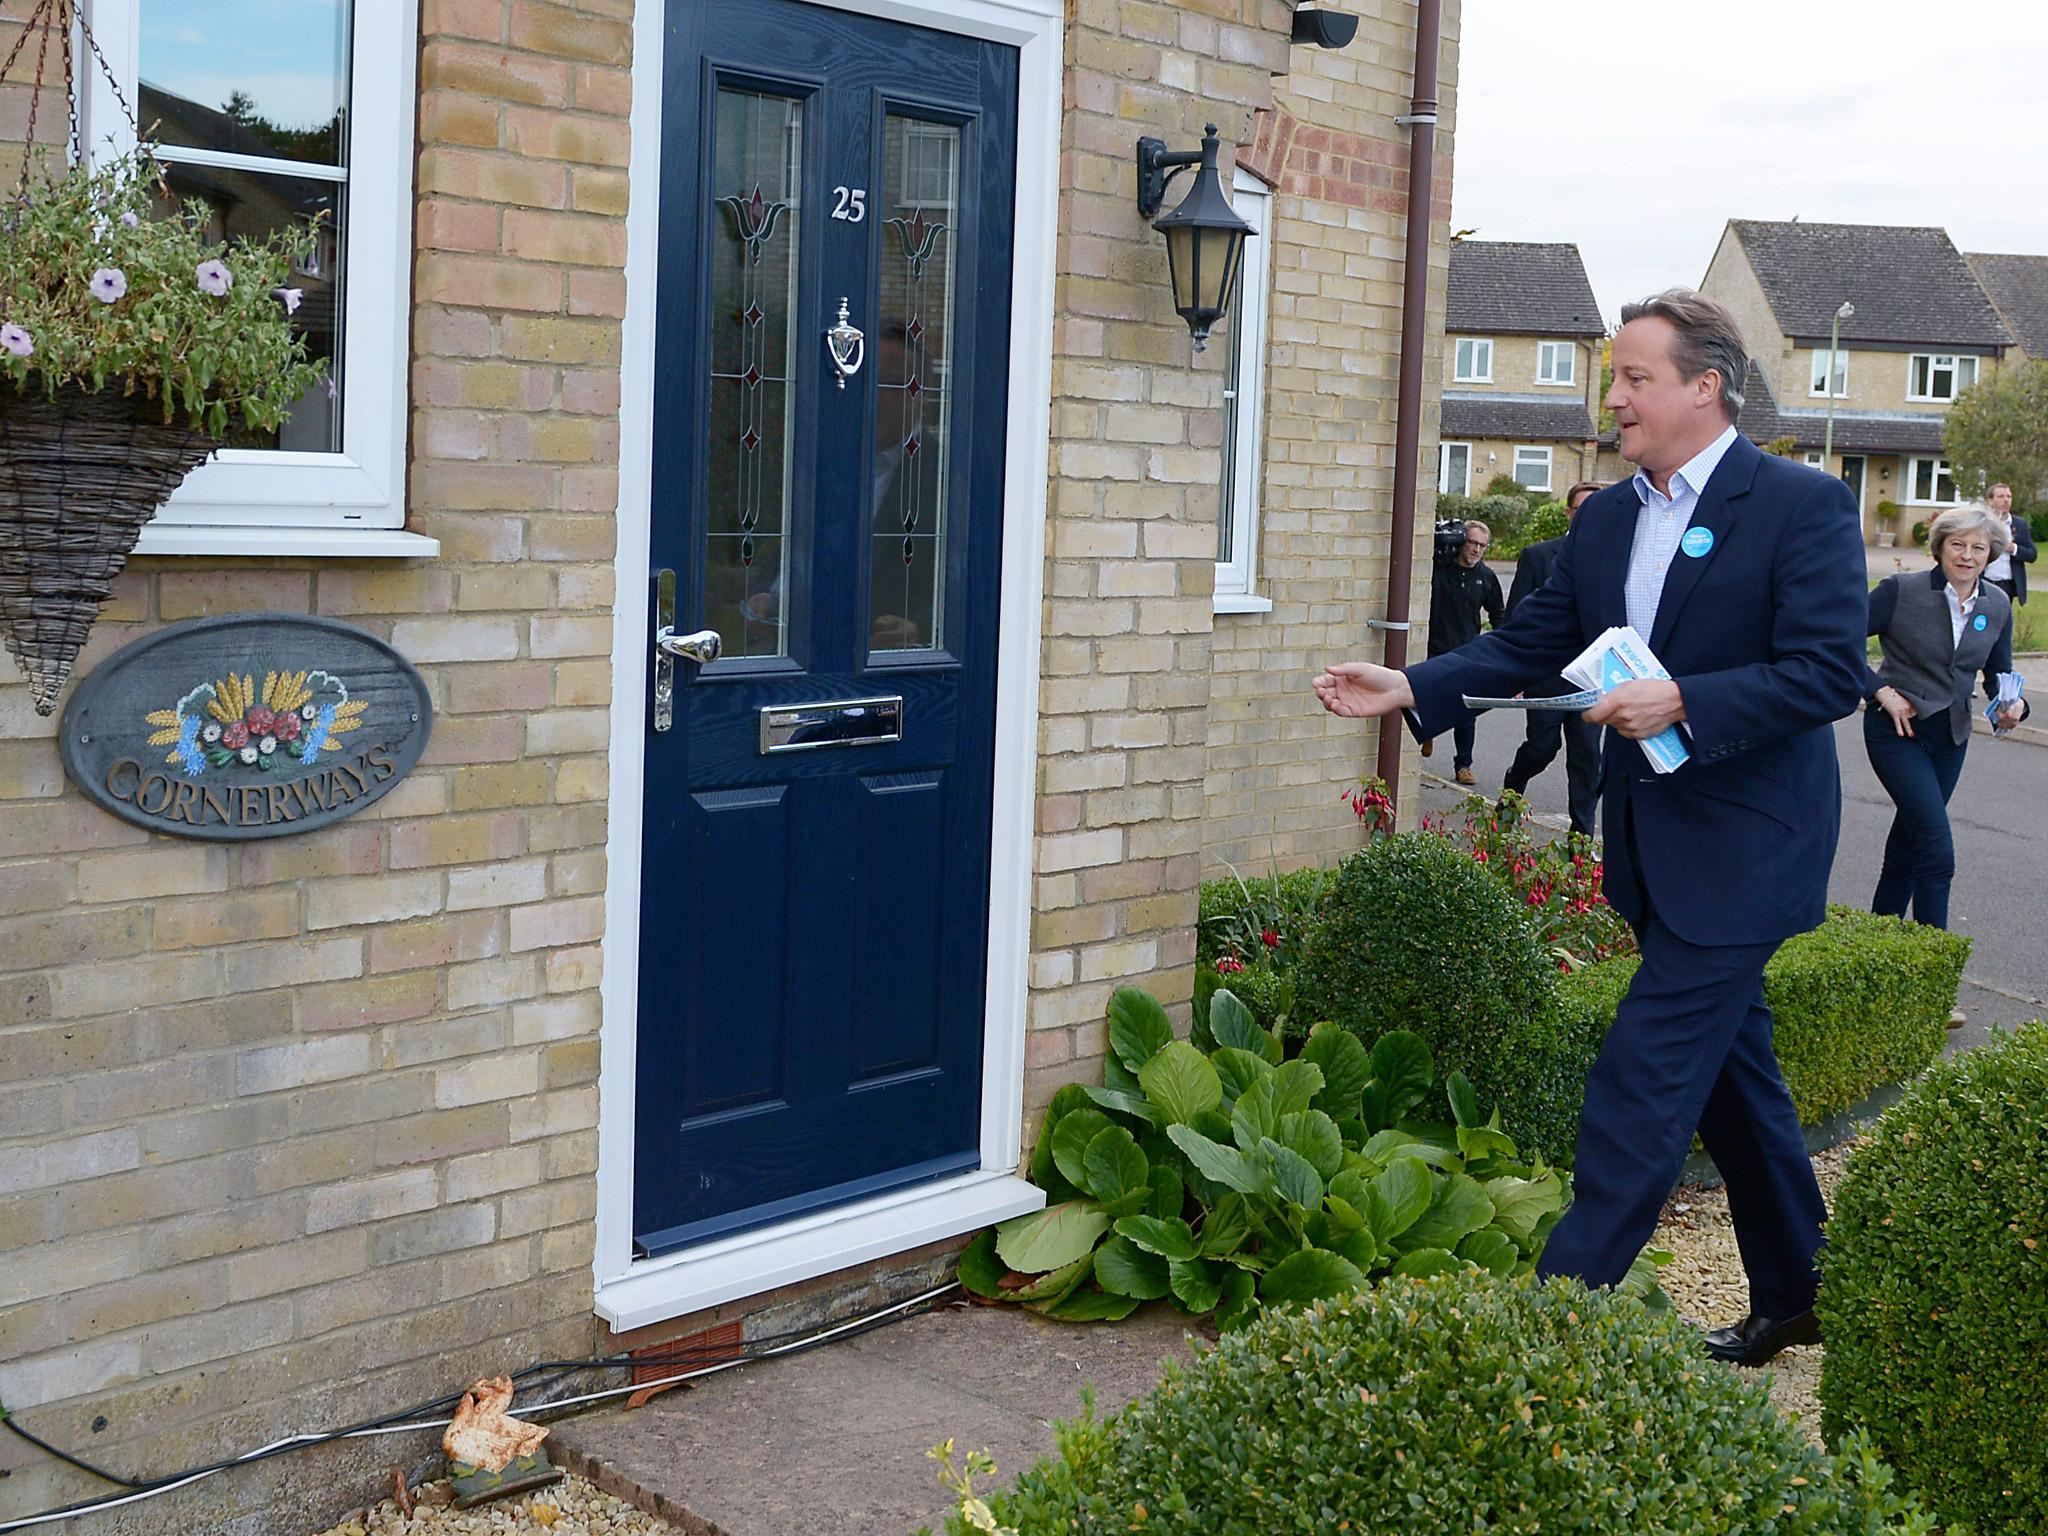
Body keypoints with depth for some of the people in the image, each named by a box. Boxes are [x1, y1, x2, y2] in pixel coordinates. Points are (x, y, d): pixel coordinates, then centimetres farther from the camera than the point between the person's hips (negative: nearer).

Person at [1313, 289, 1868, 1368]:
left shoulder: (1804, 505, -12)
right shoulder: (1605, 519, 9)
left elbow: (1829, 672, -18)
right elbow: (1528, 645, 8)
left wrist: (1681, 701, -25)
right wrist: (1410, 688, -6)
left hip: (1741, 852, -8)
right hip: (1654, 850, 8)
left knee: (1641, 1081, -10)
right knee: (1729, 1072, 18)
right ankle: (1793, 1295, 33)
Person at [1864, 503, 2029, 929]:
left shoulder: (1997, 605, 2)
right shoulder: (1901, 591, -14)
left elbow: (1999, 671, 13)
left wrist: (2012, 704, -8)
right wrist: (1880, 690, -16)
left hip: (1951, 736, 6)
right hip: (1897, 730, -6)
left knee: (1912, 837, 18)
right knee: (1937, 850, -14)